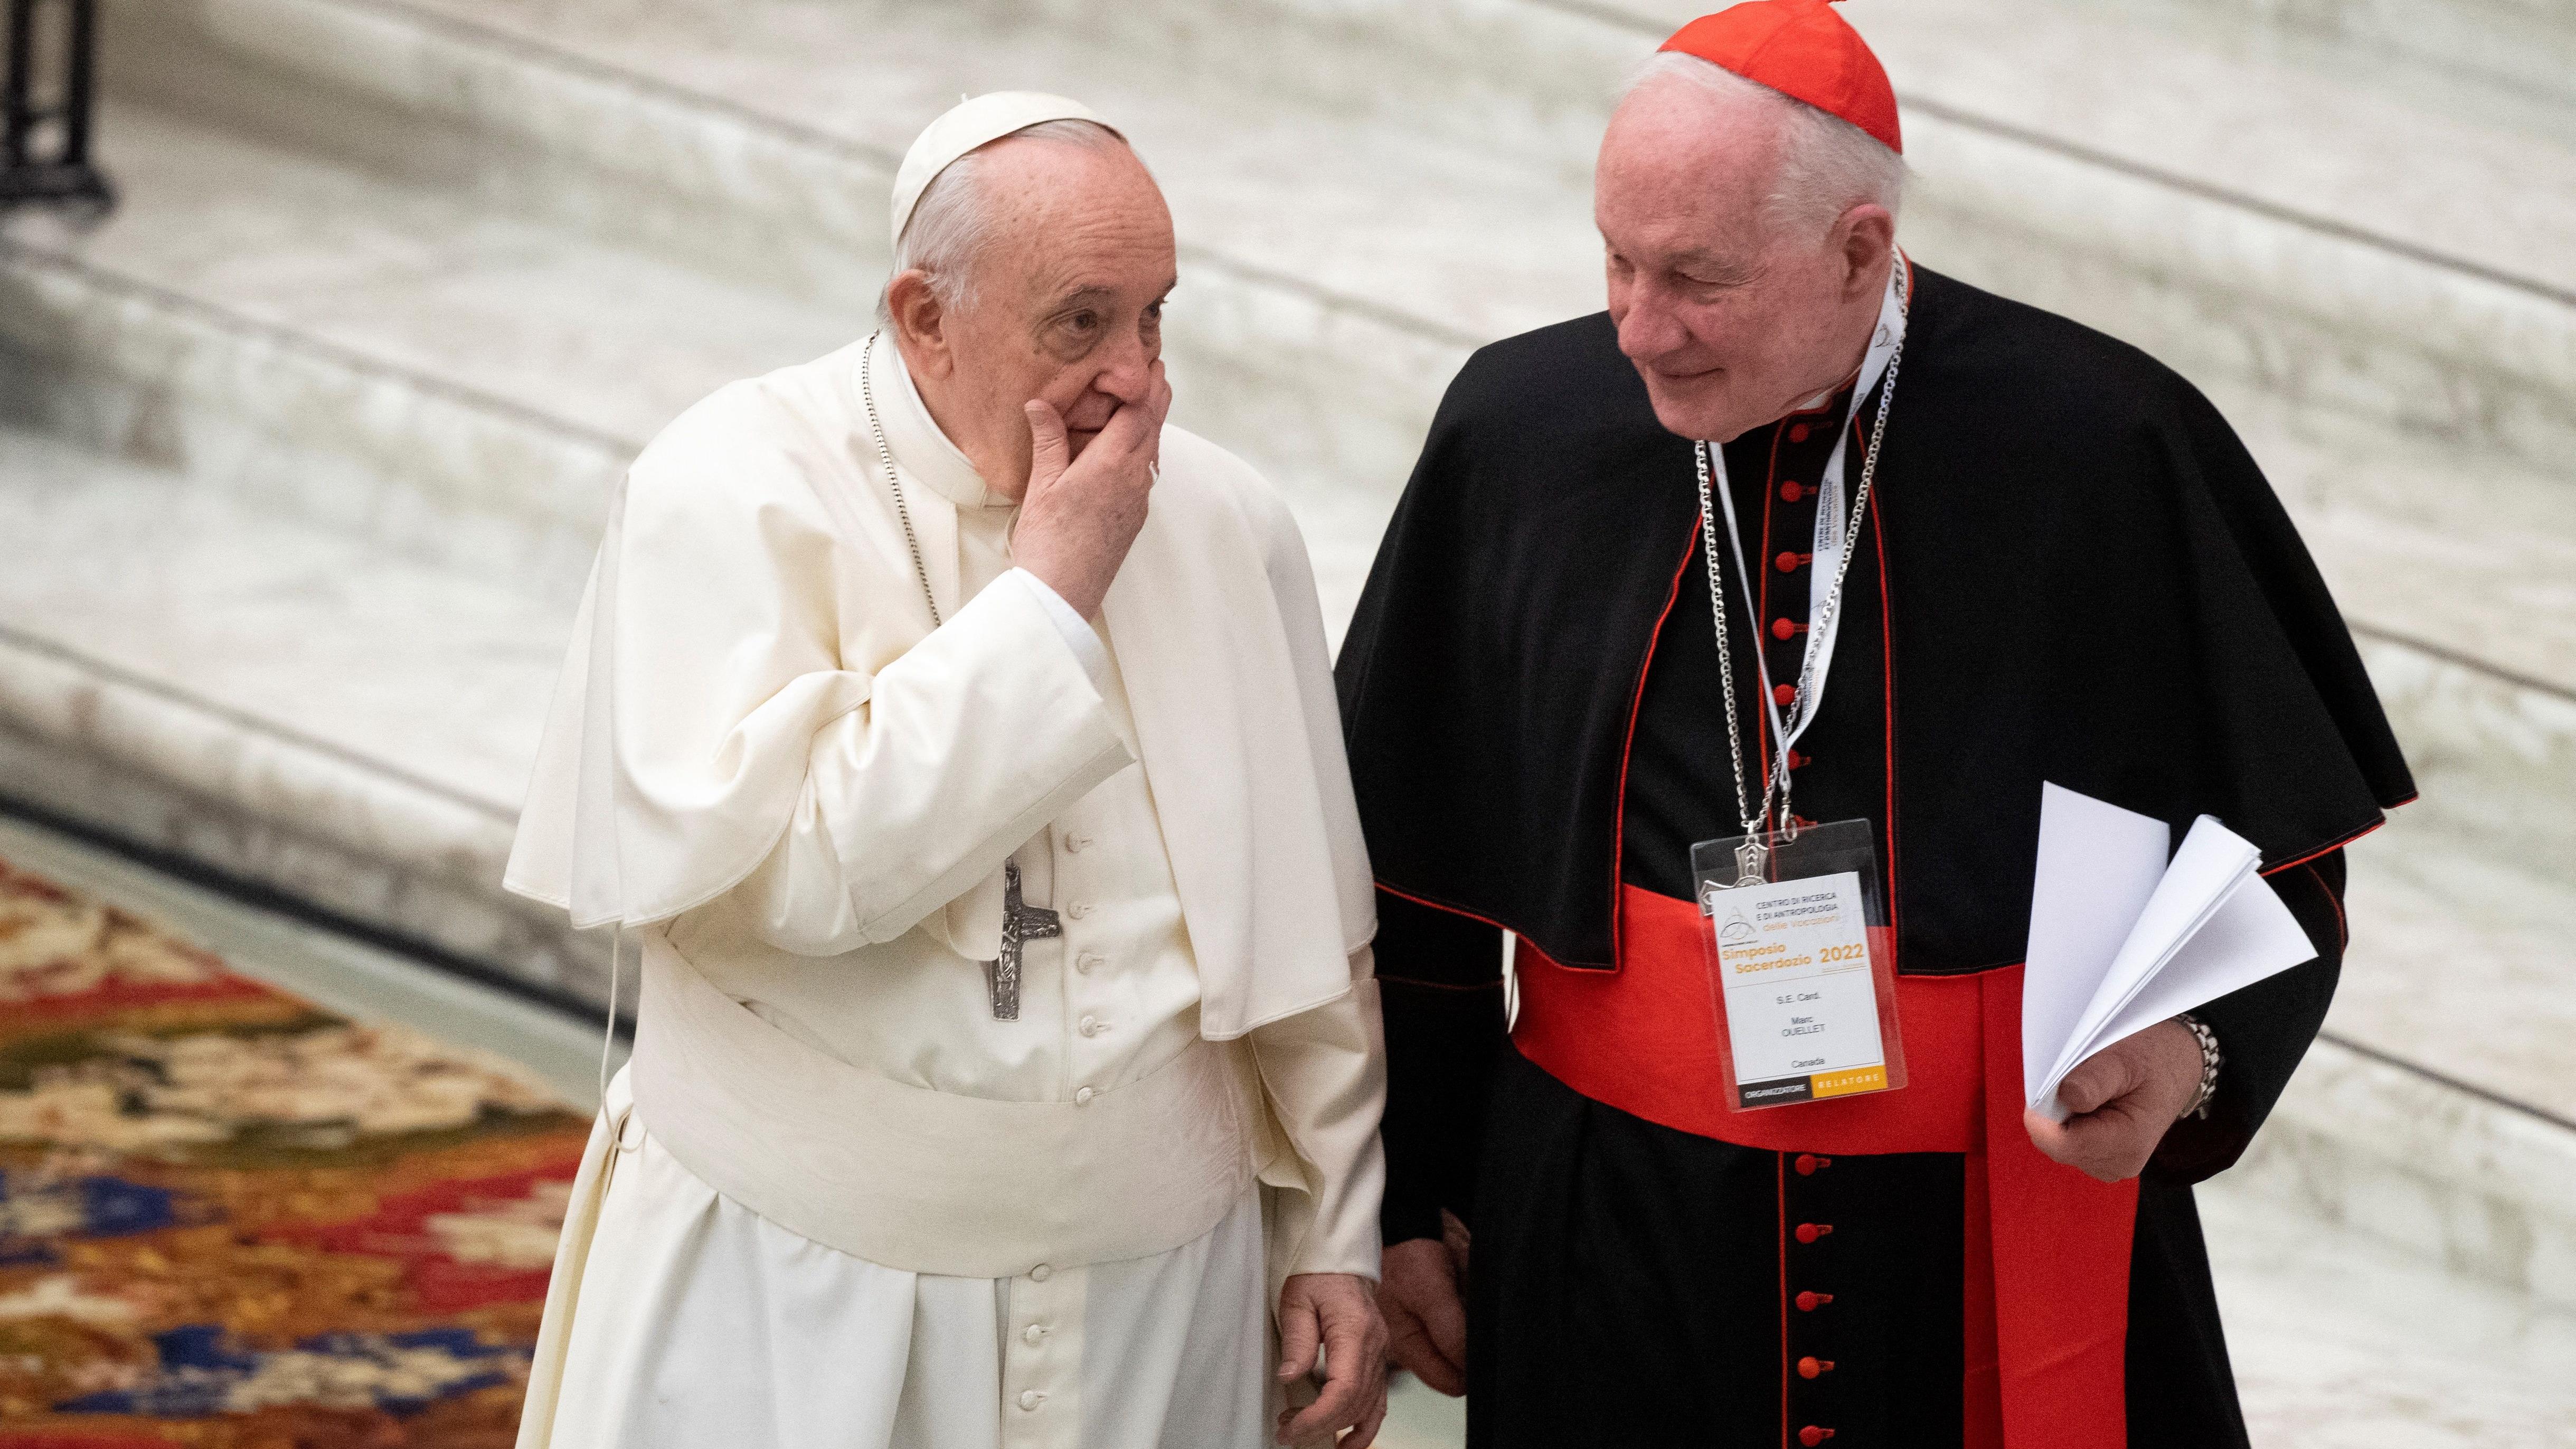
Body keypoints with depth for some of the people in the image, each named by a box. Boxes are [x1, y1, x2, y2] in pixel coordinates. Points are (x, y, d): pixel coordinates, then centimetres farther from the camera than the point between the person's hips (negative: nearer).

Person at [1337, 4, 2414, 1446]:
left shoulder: (2108, 457, -13)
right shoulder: (1520, 433, -5)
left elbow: (2275, 842, -2)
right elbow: (1418, 884, 5)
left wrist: (2191, 1046, -20)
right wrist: (1405, 1199, 7)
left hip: (2007, 1244, -2)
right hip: (1609, 1244, 2)